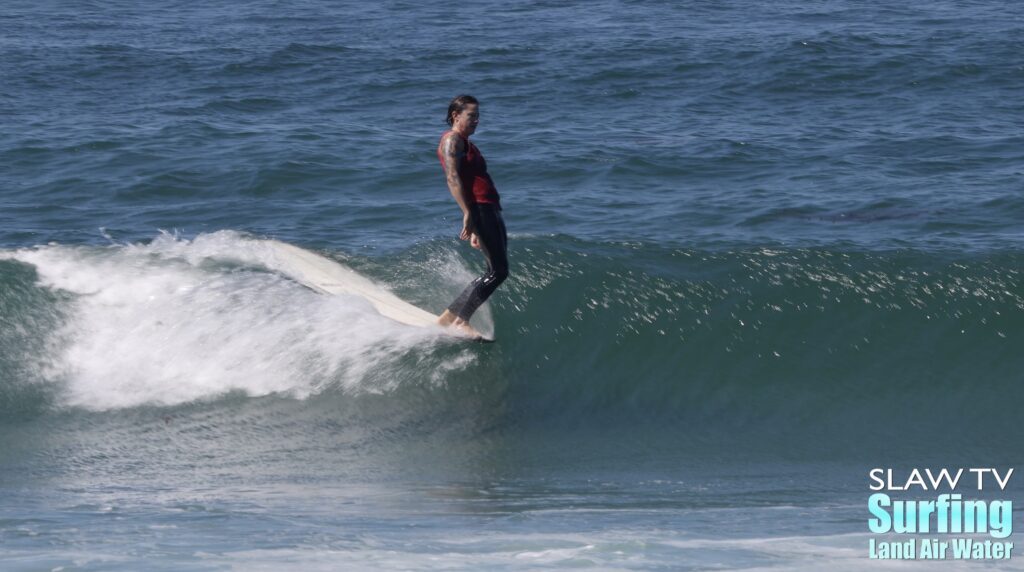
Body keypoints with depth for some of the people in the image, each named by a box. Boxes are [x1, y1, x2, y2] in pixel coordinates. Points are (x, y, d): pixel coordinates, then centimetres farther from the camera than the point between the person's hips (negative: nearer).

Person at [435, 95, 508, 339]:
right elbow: (452, 177, -16)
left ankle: (450, 316, 7)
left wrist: (474, 231, 23)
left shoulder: (464, 143, 27)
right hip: (478, 208, -10)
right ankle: (461, 320, -16)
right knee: (498, 270, -15)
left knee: (495, 271, 6)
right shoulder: (452, 140, -3)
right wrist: (468, 214, -25)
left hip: (490, 210, 10)